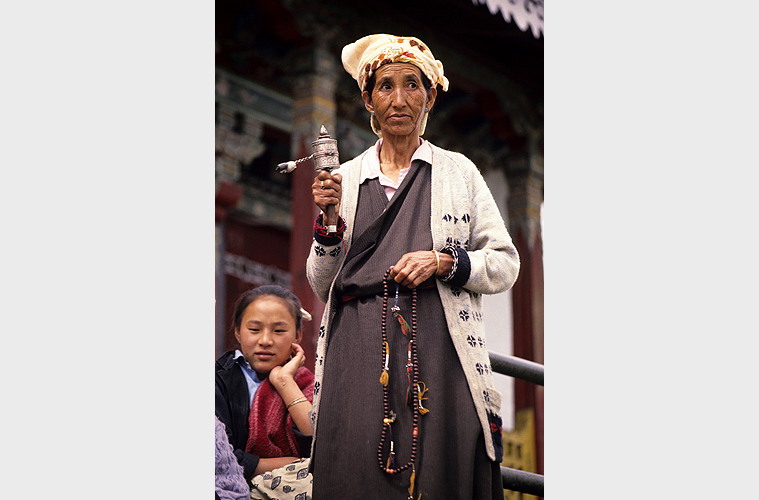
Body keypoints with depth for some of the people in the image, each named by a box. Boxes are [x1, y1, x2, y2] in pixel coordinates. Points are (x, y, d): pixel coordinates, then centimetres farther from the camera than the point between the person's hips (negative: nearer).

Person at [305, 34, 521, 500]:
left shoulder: (459, 172, 12)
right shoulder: (346, 177, 15)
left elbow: (506, 265, 10)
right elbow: (322, 284, 15)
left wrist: (443, 262, -7)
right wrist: (328, 221, -1)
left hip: (437, 347, -1)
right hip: (359, 352, 1)